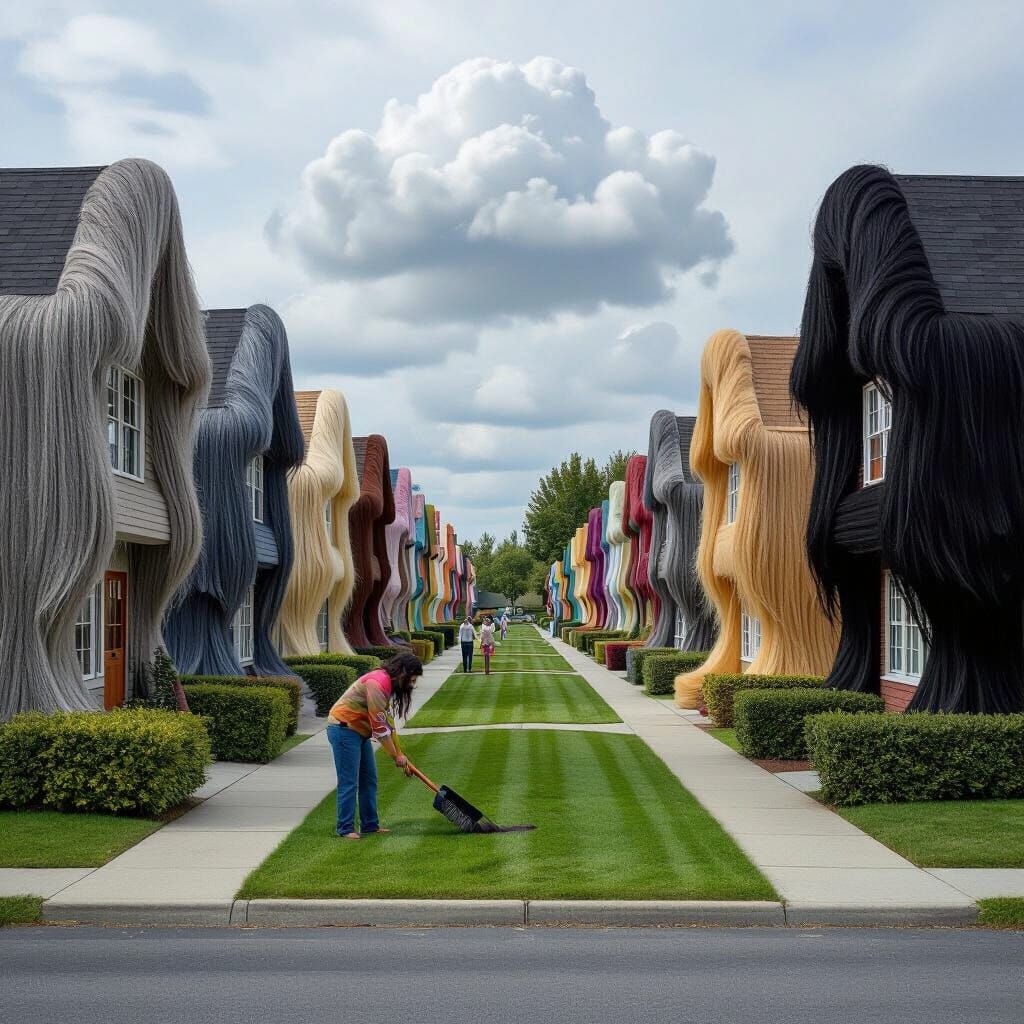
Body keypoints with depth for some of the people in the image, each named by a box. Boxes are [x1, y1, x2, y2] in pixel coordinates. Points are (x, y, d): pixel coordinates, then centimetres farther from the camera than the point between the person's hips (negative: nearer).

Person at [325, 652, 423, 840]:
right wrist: (396, 755, -14)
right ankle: (345, 829, -1)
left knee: (369, 780, 12)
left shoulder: (388, 683, 8)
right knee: (349, 782, -7)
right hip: (344, 730, -10)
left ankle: (370, 825, 19)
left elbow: (388, 722, 14)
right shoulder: (377, 683, -24)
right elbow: (380, 725, -22)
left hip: (360, 731, 10)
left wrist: (399, 753, 14)